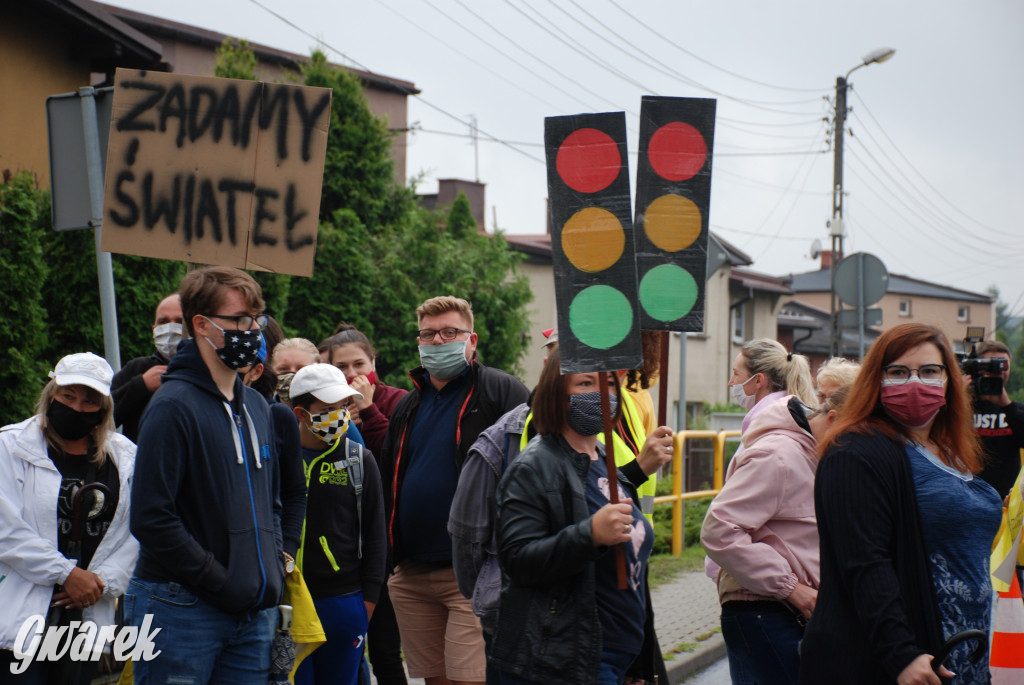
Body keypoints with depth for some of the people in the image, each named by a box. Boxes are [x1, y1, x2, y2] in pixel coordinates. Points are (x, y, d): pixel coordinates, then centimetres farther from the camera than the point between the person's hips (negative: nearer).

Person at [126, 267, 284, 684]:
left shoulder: (256, 407, 14)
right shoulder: (173, 406, -11)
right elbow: (151, 518, -17)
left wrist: (273, 573, 9)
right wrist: (221, 583, -15)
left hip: (254, 612, 7)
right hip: (183, 610, -7)